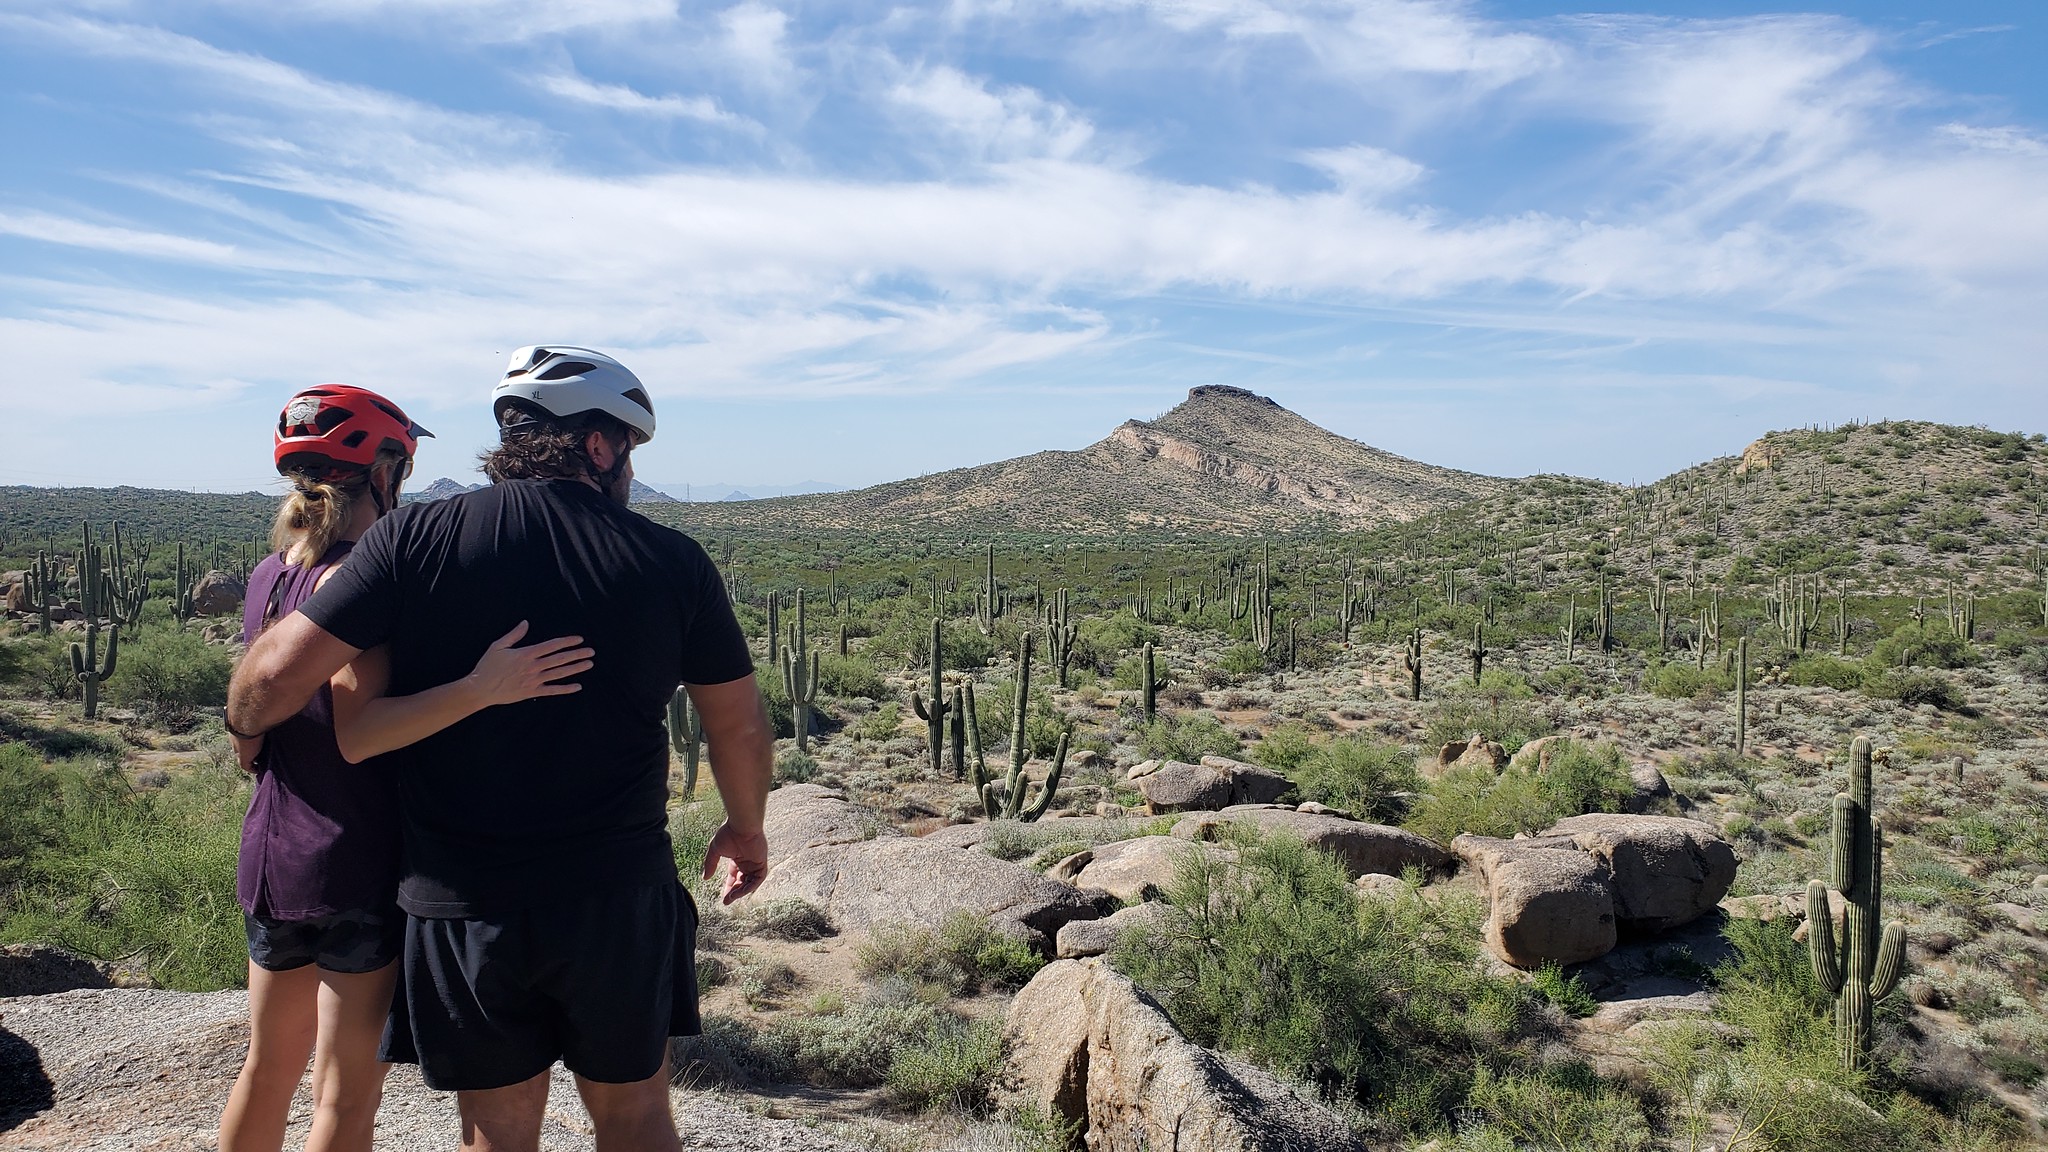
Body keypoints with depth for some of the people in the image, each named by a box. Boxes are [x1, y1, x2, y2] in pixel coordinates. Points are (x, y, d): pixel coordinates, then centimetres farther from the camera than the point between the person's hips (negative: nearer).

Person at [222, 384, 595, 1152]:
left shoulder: (268, 574, 6)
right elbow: (357, 735, -26)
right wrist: (481, 688, -34)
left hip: (271, 853, 8)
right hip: (359, 863, -8)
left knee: (268, 1067, 24)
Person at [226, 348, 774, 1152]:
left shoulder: (415, 540, -7)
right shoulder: (672, 562, -5)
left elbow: (277, 673, -11)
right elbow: (740, 725, 3)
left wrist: (248, 731, 13)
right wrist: (747, 829, 20)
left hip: (461, 903, 0)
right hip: (619, 897, 0)